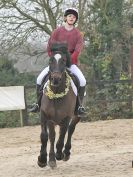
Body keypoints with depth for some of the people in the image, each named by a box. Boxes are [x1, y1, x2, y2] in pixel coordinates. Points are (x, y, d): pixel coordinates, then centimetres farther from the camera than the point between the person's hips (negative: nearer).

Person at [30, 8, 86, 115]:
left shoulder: (78, 34, 1)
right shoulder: (57, 31, 4)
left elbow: (77, 51, -10)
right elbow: (49, 48, 4)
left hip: (71, 63, -1)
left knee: (82, 80, -26)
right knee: (40, 78, -16)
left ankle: (80, 105, -13)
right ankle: (39, 104, -3)